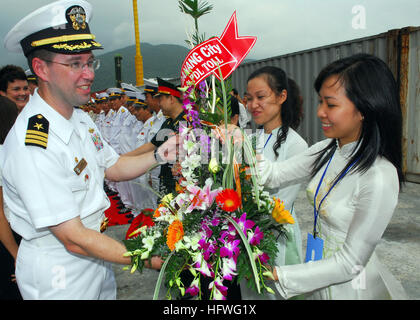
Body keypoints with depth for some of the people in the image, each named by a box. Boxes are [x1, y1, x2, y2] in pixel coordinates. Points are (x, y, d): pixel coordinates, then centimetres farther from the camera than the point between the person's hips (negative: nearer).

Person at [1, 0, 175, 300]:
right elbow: (75, 239, -28)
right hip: (59, 277, -7)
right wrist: (152, 261, -26)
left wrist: (159, 155, -8)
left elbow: (112, 167, 9)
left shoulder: (80, 118, -1)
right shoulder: (32, 146, -30)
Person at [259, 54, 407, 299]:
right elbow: (275, 175, 0)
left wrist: (277, 275, -22)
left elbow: (350, 263, -23)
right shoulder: (327, 150, -6)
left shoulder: (379, 178, -28)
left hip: (351, 286, -6)